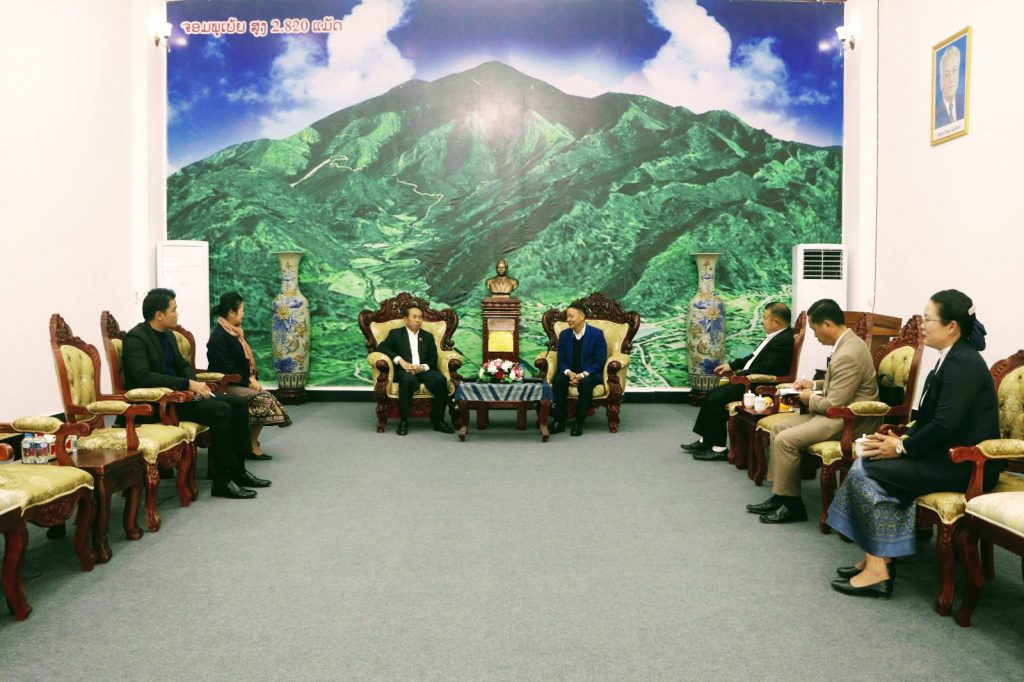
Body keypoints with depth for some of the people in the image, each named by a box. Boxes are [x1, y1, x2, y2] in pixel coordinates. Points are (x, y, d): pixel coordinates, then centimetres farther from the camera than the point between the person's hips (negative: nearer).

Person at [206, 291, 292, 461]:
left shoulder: (234, 332, 13)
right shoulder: (218, 336, -16)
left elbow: (245, 359, 17)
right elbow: (226, 368, -21)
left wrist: (252, 378, 0)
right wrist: (248, 382, -18)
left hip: (239, 382, 9)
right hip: (227, 385, -9)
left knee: (266, 396, -10)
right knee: (263, 398, -20)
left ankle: (251, 442, -4)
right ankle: (252, 446, -8)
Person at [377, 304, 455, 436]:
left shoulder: (428, 336, 22)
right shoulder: (395, 333, 15)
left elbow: (434, 359, 13)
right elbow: (382, 347, -2)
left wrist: (423, 367, -10)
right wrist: (400, 360, -16)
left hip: (424, 370, 3)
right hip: (404, 371, -3)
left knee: (441, 379, -29)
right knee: (408, 379, -38)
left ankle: (438, 419, -19)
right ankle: (403, 421, -29)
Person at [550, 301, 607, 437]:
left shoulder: (597, 334, -7)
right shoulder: (564, 335, 5)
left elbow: (600, 361, -9)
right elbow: (561, 360, 5)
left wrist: (582, 375, -21)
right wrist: (569, 373, -17)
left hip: (590, 374, -3)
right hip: (569, 373, 3)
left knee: (586, 383, -37)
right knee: (558, 381, -30)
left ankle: (579, 422, -27)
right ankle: (559, 420, -21)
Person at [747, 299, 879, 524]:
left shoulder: (848, 355, -24)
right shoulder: (847, 342, 9)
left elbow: (834, 406, -24)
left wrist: (810, 399, -6)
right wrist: (815, 384, 11)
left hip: (848, 420, -11)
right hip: (839, 411, 11)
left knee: (786, 440, -18)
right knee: (778, 428, 6)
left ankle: (791, 503, -4)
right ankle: (780, 494, 7)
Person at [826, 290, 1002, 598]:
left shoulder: (962, 363, -18)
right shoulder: (952, 359, 13)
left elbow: (945, 425, -24)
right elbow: (929, 418, 15)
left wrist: (902, 448, -14)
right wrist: (902, 439, 0)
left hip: (967, 465, -9)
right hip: (950, 455, 9)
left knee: (867, 470, -13)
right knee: (869, 465, 0)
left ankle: (877, 568, -9)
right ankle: (876, 558, 1)